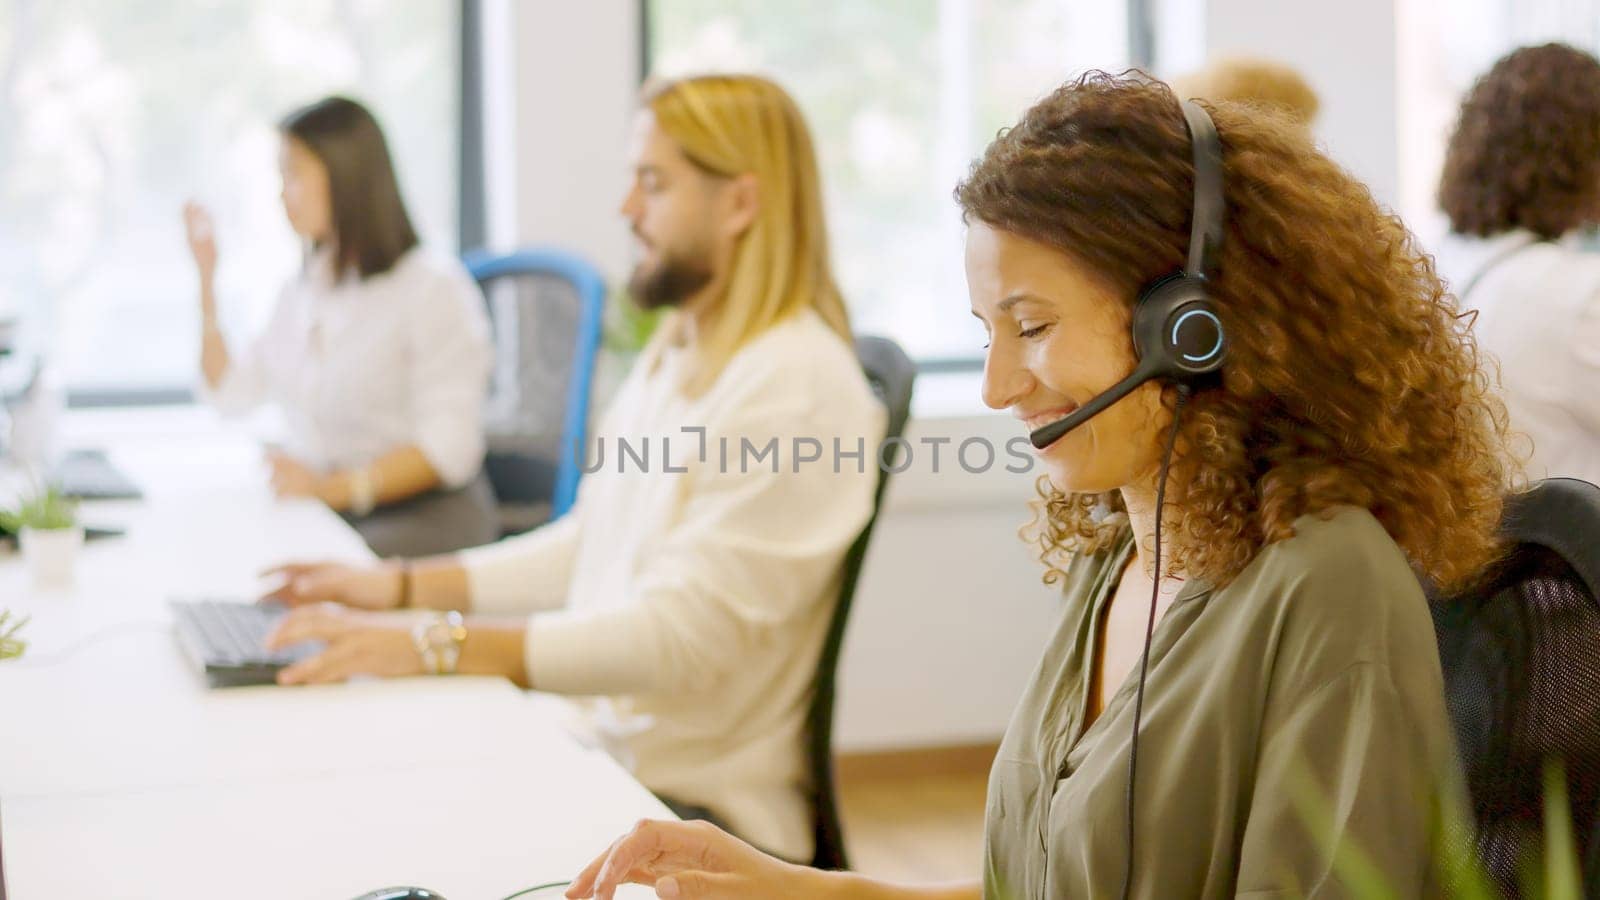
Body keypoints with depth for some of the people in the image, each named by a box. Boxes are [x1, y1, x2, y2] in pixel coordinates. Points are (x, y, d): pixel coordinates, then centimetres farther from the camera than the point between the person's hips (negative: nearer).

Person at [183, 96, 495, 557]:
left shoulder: (433, 285, -10)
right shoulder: (303, 288, 15)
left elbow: (448, 448, -18)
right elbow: (230, 393, 18)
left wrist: (333, 487, -28)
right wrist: (206, 277, 12)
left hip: (423, 516, -7)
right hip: (319, 515, 7)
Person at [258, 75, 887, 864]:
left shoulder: (796, 385, -18)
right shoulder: (675, 355, 14)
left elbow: (685, 633, -24)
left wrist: (437, 647, -27)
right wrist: (401, 586, 11)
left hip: (693, 802, -8)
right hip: (591, 746, 8)